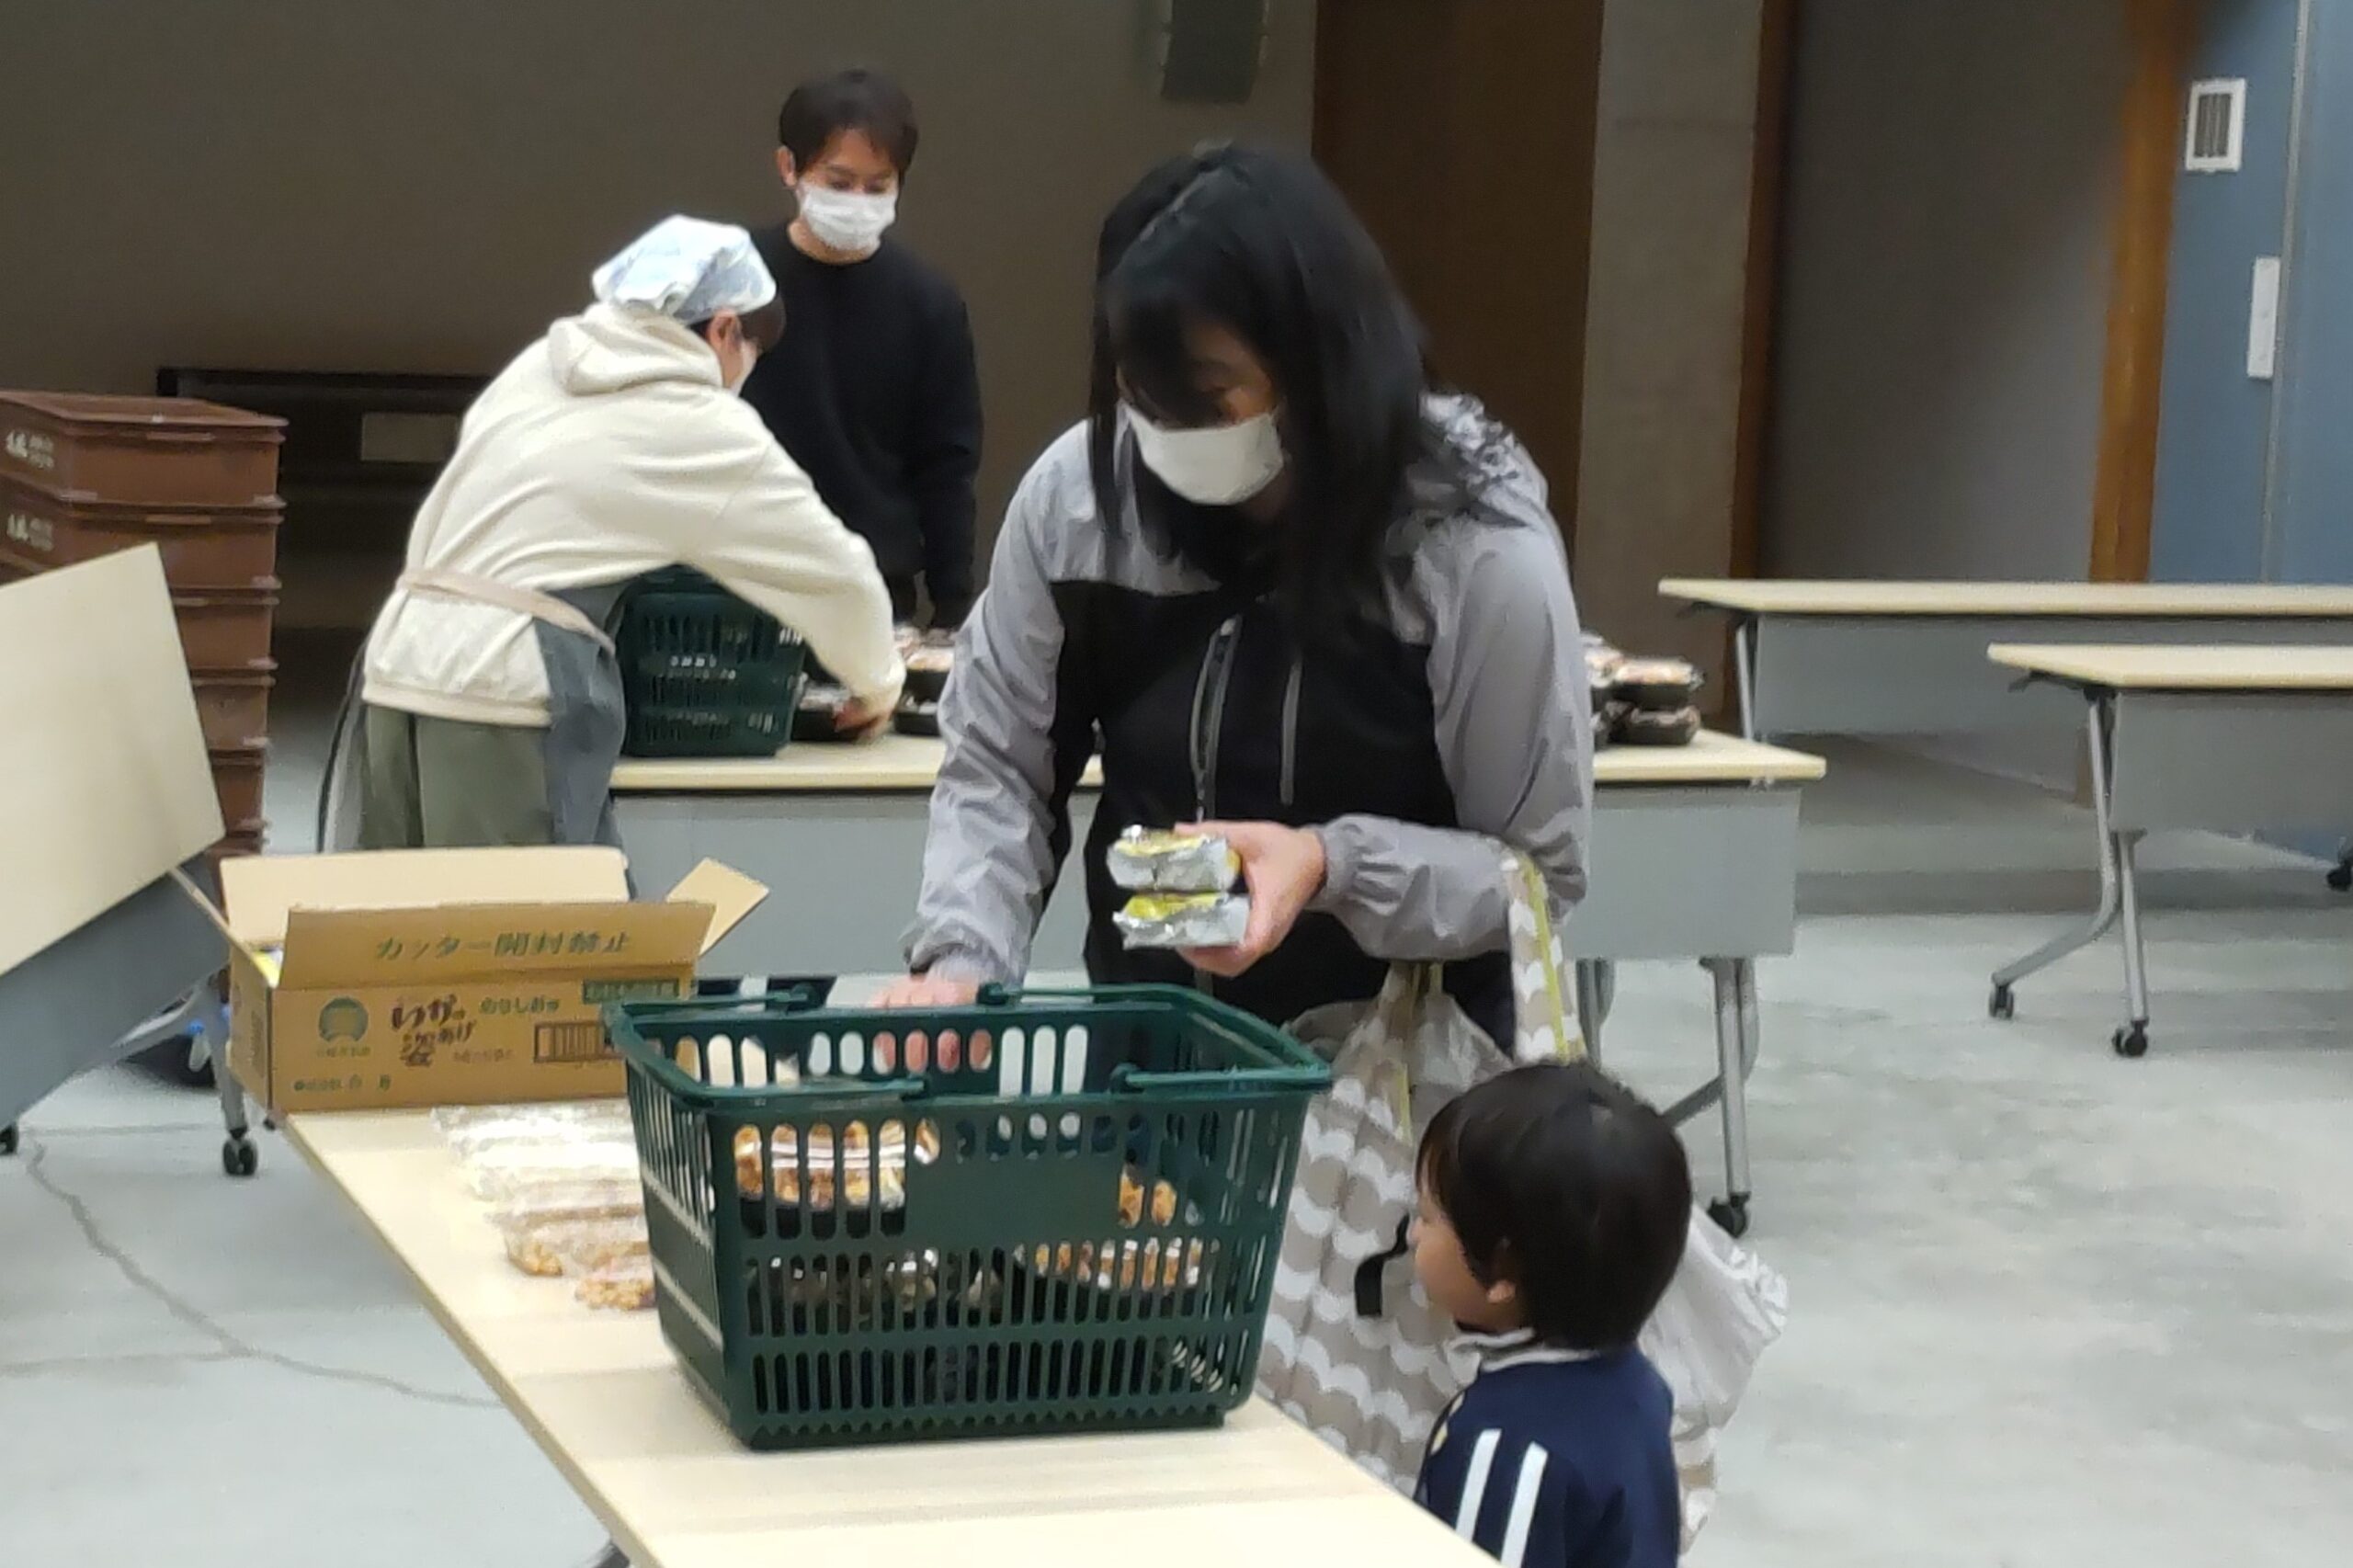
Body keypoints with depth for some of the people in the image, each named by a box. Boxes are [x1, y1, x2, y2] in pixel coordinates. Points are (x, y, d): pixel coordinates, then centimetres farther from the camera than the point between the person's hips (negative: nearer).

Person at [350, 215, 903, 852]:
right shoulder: (702, 428, 1)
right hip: (503, 689, -7)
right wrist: (878, 680, 25)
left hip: (399, 665, 7)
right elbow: (833, 568, 8)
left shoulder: (538, 365, 17)